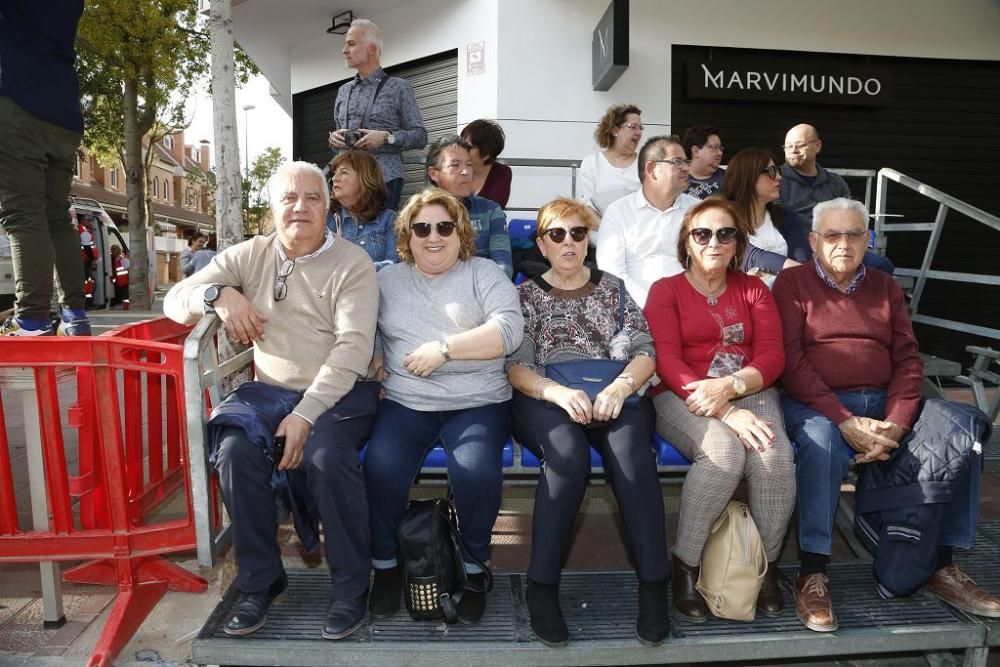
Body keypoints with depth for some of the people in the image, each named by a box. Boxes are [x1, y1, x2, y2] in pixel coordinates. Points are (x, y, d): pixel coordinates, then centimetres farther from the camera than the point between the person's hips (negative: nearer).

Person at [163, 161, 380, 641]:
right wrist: (219, 294, -14)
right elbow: (175, 301, 9)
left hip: (338, 393, -3)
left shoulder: (352, 264, -4)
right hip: (269, 390, 4)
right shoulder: (250, 256, 9)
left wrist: (305, 414, -25)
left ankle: (351, 586, -10)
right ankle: (259, 580, -3)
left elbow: (352, 348, -16)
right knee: (235, 450, -25)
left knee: (326, 455, -32)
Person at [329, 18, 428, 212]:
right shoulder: (343, 91, 19)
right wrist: (334, 138, 3)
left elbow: (420, 136, -1)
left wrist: (386, 137, -15)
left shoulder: (398, 87, 4)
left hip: (384, 179, -4)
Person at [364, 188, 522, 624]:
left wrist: (443, 348, -12)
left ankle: (474, 566, -2)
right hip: (405, 402, 2)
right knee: (381, 466, -26)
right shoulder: (387, 280, 18)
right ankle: (385, 564, 1)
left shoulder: (483, 273, 8)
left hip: (478, 403, -2)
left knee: (476, 470, -29)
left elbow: (509, 329, -7)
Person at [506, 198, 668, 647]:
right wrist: (560, 393, -19)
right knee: (569, 453, -35)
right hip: (545, 400, -1)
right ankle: (542, 586, -22)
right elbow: (516, 367, 1)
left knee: (630, 451, -33)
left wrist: (620, 387, -15)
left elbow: (644, 351, 7)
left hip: (613, 396, 1)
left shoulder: (613, 288, 18)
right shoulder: (526, 295, 14)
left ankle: (653, 584, -24)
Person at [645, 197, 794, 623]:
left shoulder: (753, 290, 17)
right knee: (724, 451, -33)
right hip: (682, 397, -2)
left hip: (749, 391, 3)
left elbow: (772, 356, 3)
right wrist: (727, 413, -21)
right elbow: (667, 361, -7)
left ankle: (768, 565, -6)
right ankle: (685, 565, -15)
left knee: (774, 454, -29)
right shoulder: (666, 290, 7)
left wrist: (729, 386, -20)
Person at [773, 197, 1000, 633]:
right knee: (822, 438, -35)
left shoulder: (885, 287, 18)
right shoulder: (792, 283, 4)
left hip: (882, 403, 5)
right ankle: (812, 576, -27)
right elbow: (789, 361, -8)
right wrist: (845, 422, -18)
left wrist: (896, 424, -10)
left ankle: (941, 567, -2)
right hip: (815, 404, -5)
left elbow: (907, 359, 9)